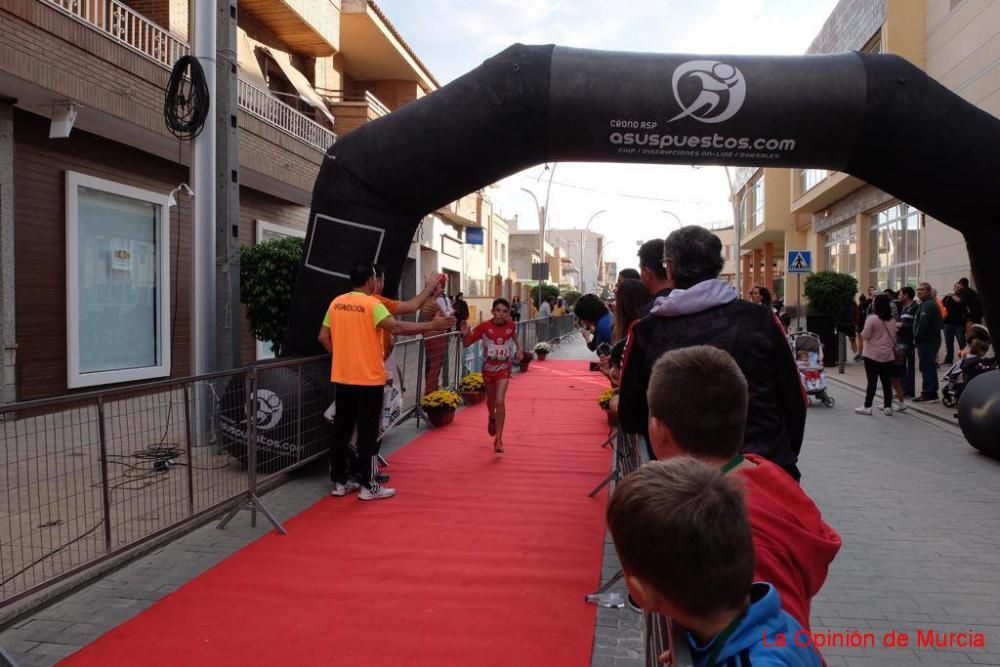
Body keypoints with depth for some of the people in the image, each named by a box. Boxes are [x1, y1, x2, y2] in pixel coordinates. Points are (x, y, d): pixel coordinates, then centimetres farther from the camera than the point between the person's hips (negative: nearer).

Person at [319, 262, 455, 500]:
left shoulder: (336, 303, 6)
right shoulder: (371, 304, -13)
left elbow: (323, 337, 9)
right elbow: (396, 327, -26)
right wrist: (431, 325, -24)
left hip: (342, 378, 6)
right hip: (368, 379, -6)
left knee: (341, 430, 11)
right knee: (368, 433, 1)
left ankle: (340, 482, 20)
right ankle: (369, 486, 8)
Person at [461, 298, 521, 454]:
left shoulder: (510, 325, -10)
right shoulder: (484, 326, -16)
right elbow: (467, 343, -12)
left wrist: (518, 349, 6)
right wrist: (465, 334, -31)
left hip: (504, 368, -1)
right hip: (488, 368, 1)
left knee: (500, 401, -15)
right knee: (491, 400, 20)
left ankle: (498, 439, -8)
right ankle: (492, 418, 56)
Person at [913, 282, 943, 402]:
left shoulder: (927, 305, -15)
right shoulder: (931, 304, 19)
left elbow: (923, 324, -23)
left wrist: (917, 338, -14)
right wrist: (917, 338, 14)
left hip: (927, 341, -11)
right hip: (932, 339, 11)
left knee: (926, 366, -7)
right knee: (930, 366, 15)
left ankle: (927, 392, -5)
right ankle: (932, 392, 23)